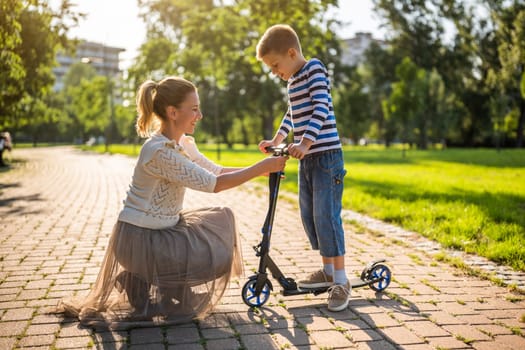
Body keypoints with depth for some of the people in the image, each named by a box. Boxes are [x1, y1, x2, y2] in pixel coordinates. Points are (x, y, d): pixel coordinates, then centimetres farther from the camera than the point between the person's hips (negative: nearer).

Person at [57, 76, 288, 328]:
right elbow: (213, 184, -24)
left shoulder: (183, 143, 4)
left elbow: (216, 171, 8)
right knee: (218, 257, -13)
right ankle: (141, 282, 4)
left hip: (163, 228, 9)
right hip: (139, 238, -9)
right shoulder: (160, 151, -25)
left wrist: (260, 170, -1)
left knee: (221, 218, 11)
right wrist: (261, 167, -20)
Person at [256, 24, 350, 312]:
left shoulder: (314, 69, -8)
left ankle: (341, 280, -3)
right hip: (306, 159, 9)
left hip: (326, 155, -9)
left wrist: (305, 143, -32)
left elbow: (321, 108, -22)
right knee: (308, 215, 11)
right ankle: (327, 270, 23)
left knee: (326, 215, -11)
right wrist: (276, 140, 24)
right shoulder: (293, 82, 18)